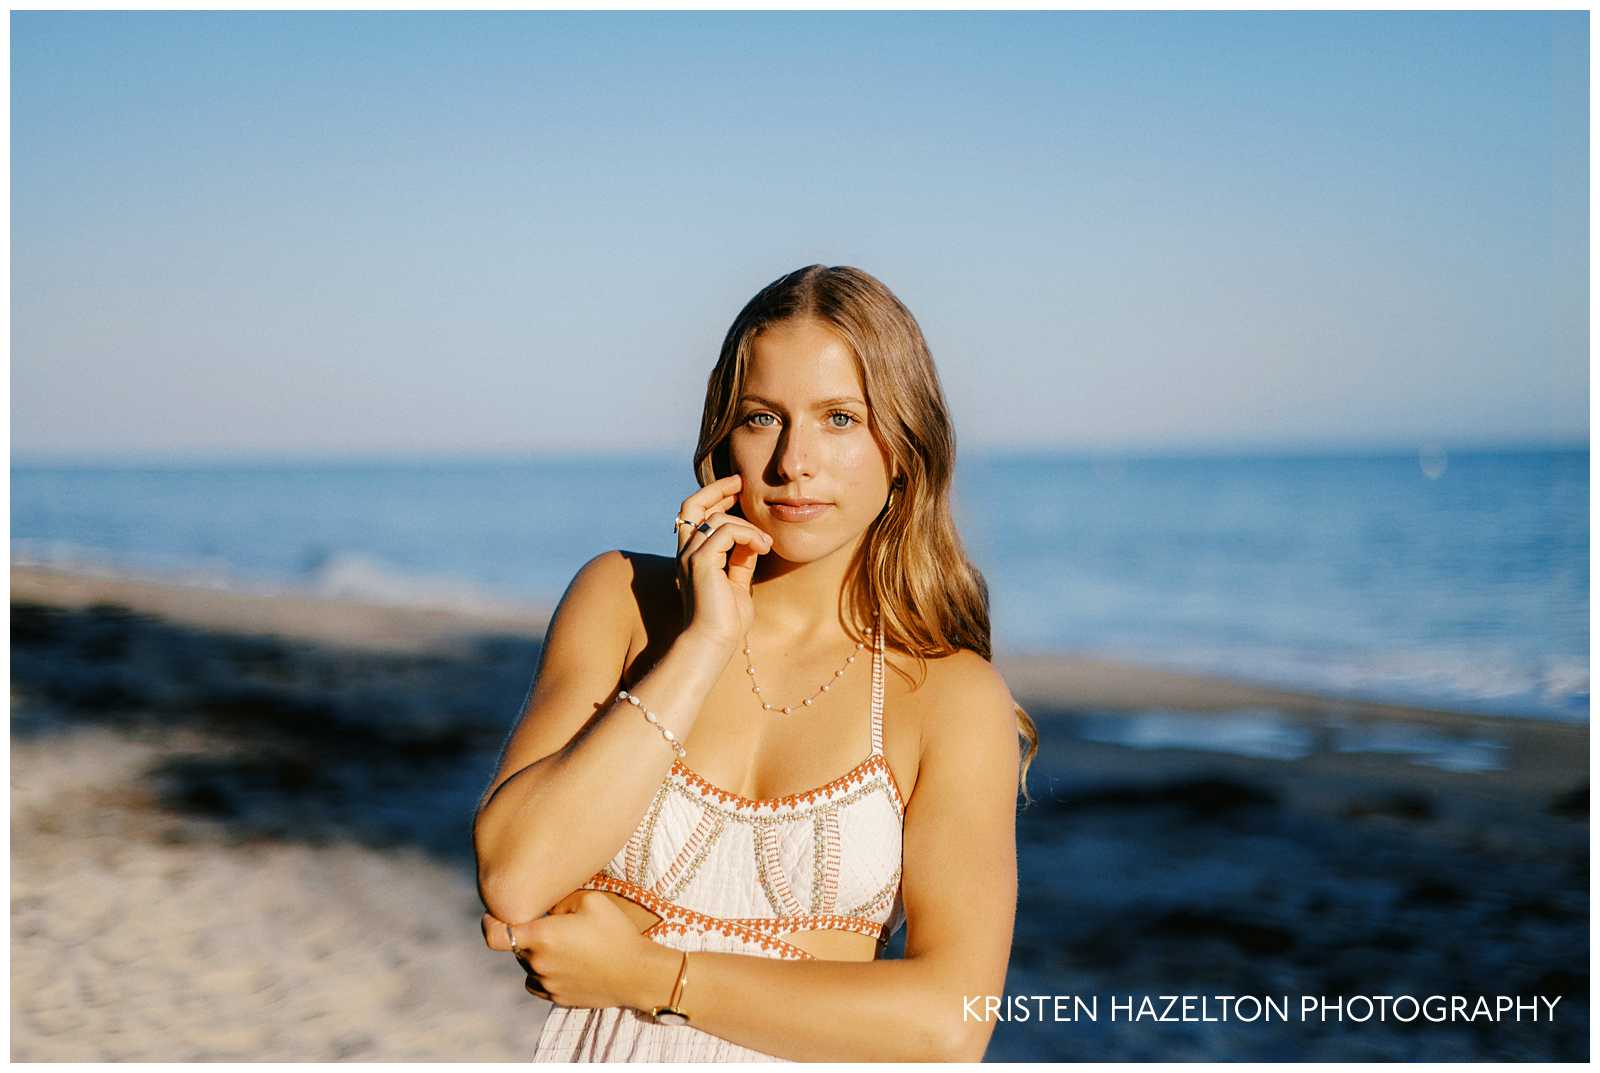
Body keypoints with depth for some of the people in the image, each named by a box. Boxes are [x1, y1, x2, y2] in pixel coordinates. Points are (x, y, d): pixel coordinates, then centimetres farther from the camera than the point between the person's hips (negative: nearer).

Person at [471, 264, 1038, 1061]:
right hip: (590, 1049, 1)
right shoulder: (624, 599, 3)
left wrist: (650, 977, -11)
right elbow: (513, 880, -9)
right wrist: (704, 641, -11)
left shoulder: (956, 698, -3)